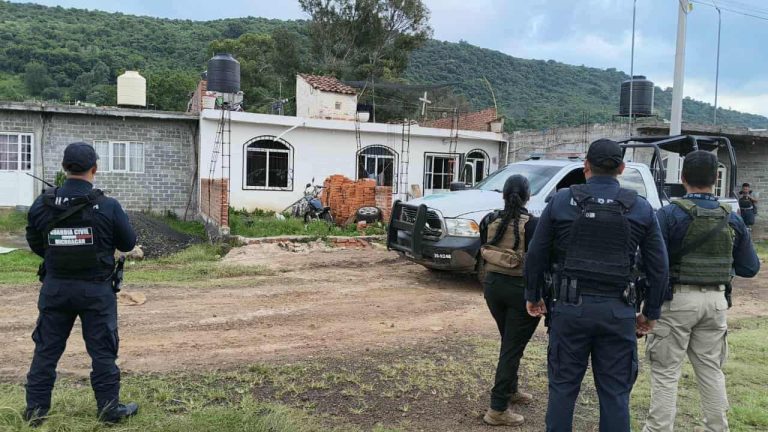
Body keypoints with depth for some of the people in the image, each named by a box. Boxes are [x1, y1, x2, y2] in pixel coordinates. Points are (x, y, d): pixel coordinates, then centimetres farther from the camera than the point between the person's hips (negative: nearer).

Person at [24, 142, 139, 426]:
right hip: (95, 289, -3)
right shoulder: (108, 206, -15)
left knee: (47, 349, 15)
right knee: (102, 350, 8)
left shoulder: (42, 205, -4)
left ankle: (36, 409, 25)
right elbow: (128, 243, -3)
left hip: (55, 287, 3)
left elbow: (35, 244, 8)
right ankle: (109, 408, 16)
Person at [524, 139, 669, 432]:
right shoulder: (640, 208, 2)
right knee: (615, 393, 10)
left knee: (563, 387, 11)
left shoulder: (561, 201, -1)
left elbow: (535, 255, 1)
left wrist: (532, 296, 13)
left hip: (570, 308, 0)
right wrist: (650, 313, 14)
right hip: (618, 312, 1)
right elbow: (659, 268, 4)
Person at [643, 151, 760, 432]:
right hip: (715, 301, 5)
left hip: (677, 299, -5)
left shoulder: (670, 214, -13)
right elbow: (750, 268, 8)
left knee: (665, 372, 3)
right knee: (711, 369, 18)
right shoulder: (732, 219, 3)